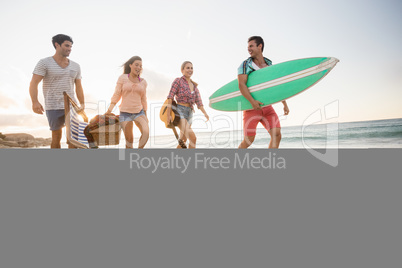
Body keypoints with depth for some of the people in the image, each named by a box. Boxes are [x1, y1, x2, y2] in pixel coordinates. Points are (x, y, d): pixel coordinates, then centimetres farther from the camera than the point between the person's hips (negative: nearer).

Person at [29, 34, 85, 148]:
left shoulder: (75, 66, 12)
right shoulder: (44, 63, -1)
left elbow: (78, 87, 14)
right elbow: (33, 84, -9)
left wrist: (82, 104, 6)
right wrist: (35, 102, -24)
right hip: (53, 107, -3)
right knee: (56, 137, 5)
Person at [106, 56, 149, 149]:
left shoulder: (143, 82, 5)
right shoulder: (122, 78, -2)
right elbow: (116, 96, -1)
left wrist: (145, 116, 13)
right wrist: (108, 111, -4)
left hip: (139, 112, 2)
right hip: (125, 113, -2)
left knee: (146, 132, -23)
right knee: (129, 140, -1)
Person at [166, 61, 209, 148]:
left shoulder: (194, 86, 16)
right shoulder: (178, 81, -1)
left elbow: (198, 101, 6)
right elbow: (170, 98, -7)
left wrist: (204, 113, -12)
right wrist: (168, 114, -14)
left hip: (189, 113, 7)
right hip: (179, 111, -7)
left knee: (183, 140, 11)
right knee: (192, 137, -24)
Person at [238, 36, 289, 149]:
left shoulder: (270, 65, 12)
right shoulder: (245, 65, -2)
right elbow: (241, 85, -17)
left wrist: (285, 104, 10)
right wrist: (252, 101, -31)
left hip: (267, 107, 4)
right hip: (251, 108, -4)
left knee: (277, 135, -12)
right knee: (248, 141, -3)